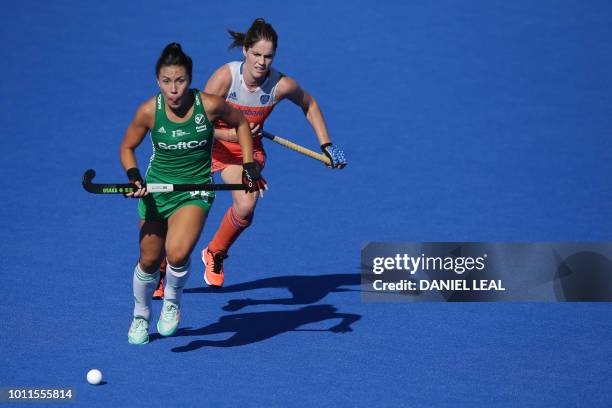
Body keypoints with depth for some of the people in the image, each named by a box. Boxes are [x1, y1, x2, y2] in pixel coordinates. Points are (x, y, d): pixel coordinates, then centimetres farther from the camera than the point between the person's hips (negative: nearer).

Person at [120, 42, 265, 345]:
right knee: (149, 260, 9)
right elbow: (127, 147, 2)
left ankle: (172, 300, 7)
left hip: (195, 190, -2)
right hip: (156, 189, 2)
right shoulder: (149, 111, -15)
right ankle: (140, 316, 39)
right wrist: (134, 177, -15)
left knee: (177, 254, -26)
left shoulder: (209, 105, -18)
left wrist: (249, 166, 0)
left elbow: (240, 122, 4)